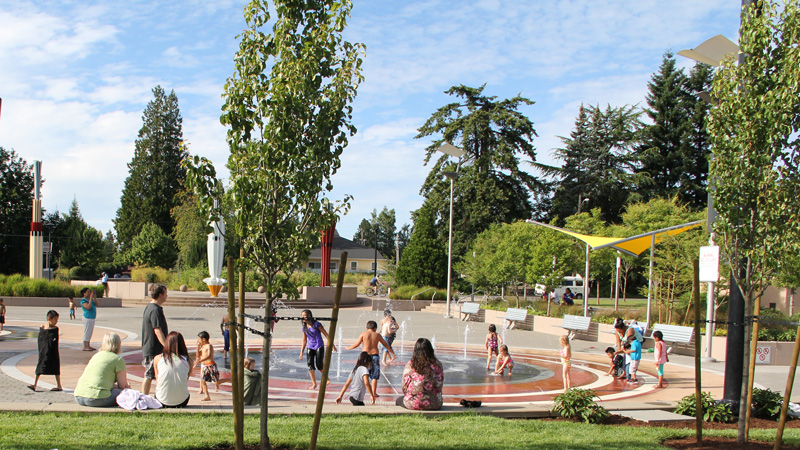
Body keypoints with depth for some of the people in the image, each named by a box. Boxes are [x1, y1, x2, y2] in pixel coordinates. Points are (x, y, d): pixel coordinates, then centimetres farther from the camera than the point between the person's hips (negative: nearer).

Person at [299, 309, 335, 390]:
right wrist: (301, 353, 13)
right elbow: (304, 341, 16)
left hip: (319, 347, -5)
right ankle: (314, 384, 0)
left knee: (319, 366, -7)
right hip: (310, 348, 5)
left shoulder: (316, 324, -7)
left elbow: (326, 335, -3)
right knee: (310, 365, -9)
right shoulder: (304, 327, 8)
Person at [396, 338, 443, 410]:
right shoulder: (437, 365, -4)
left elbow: (405, 386, 0)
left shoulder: (410, 365, -10)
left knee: (399, 400, 28)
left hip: (413, 404, -3)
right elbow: (440, 385, 5)